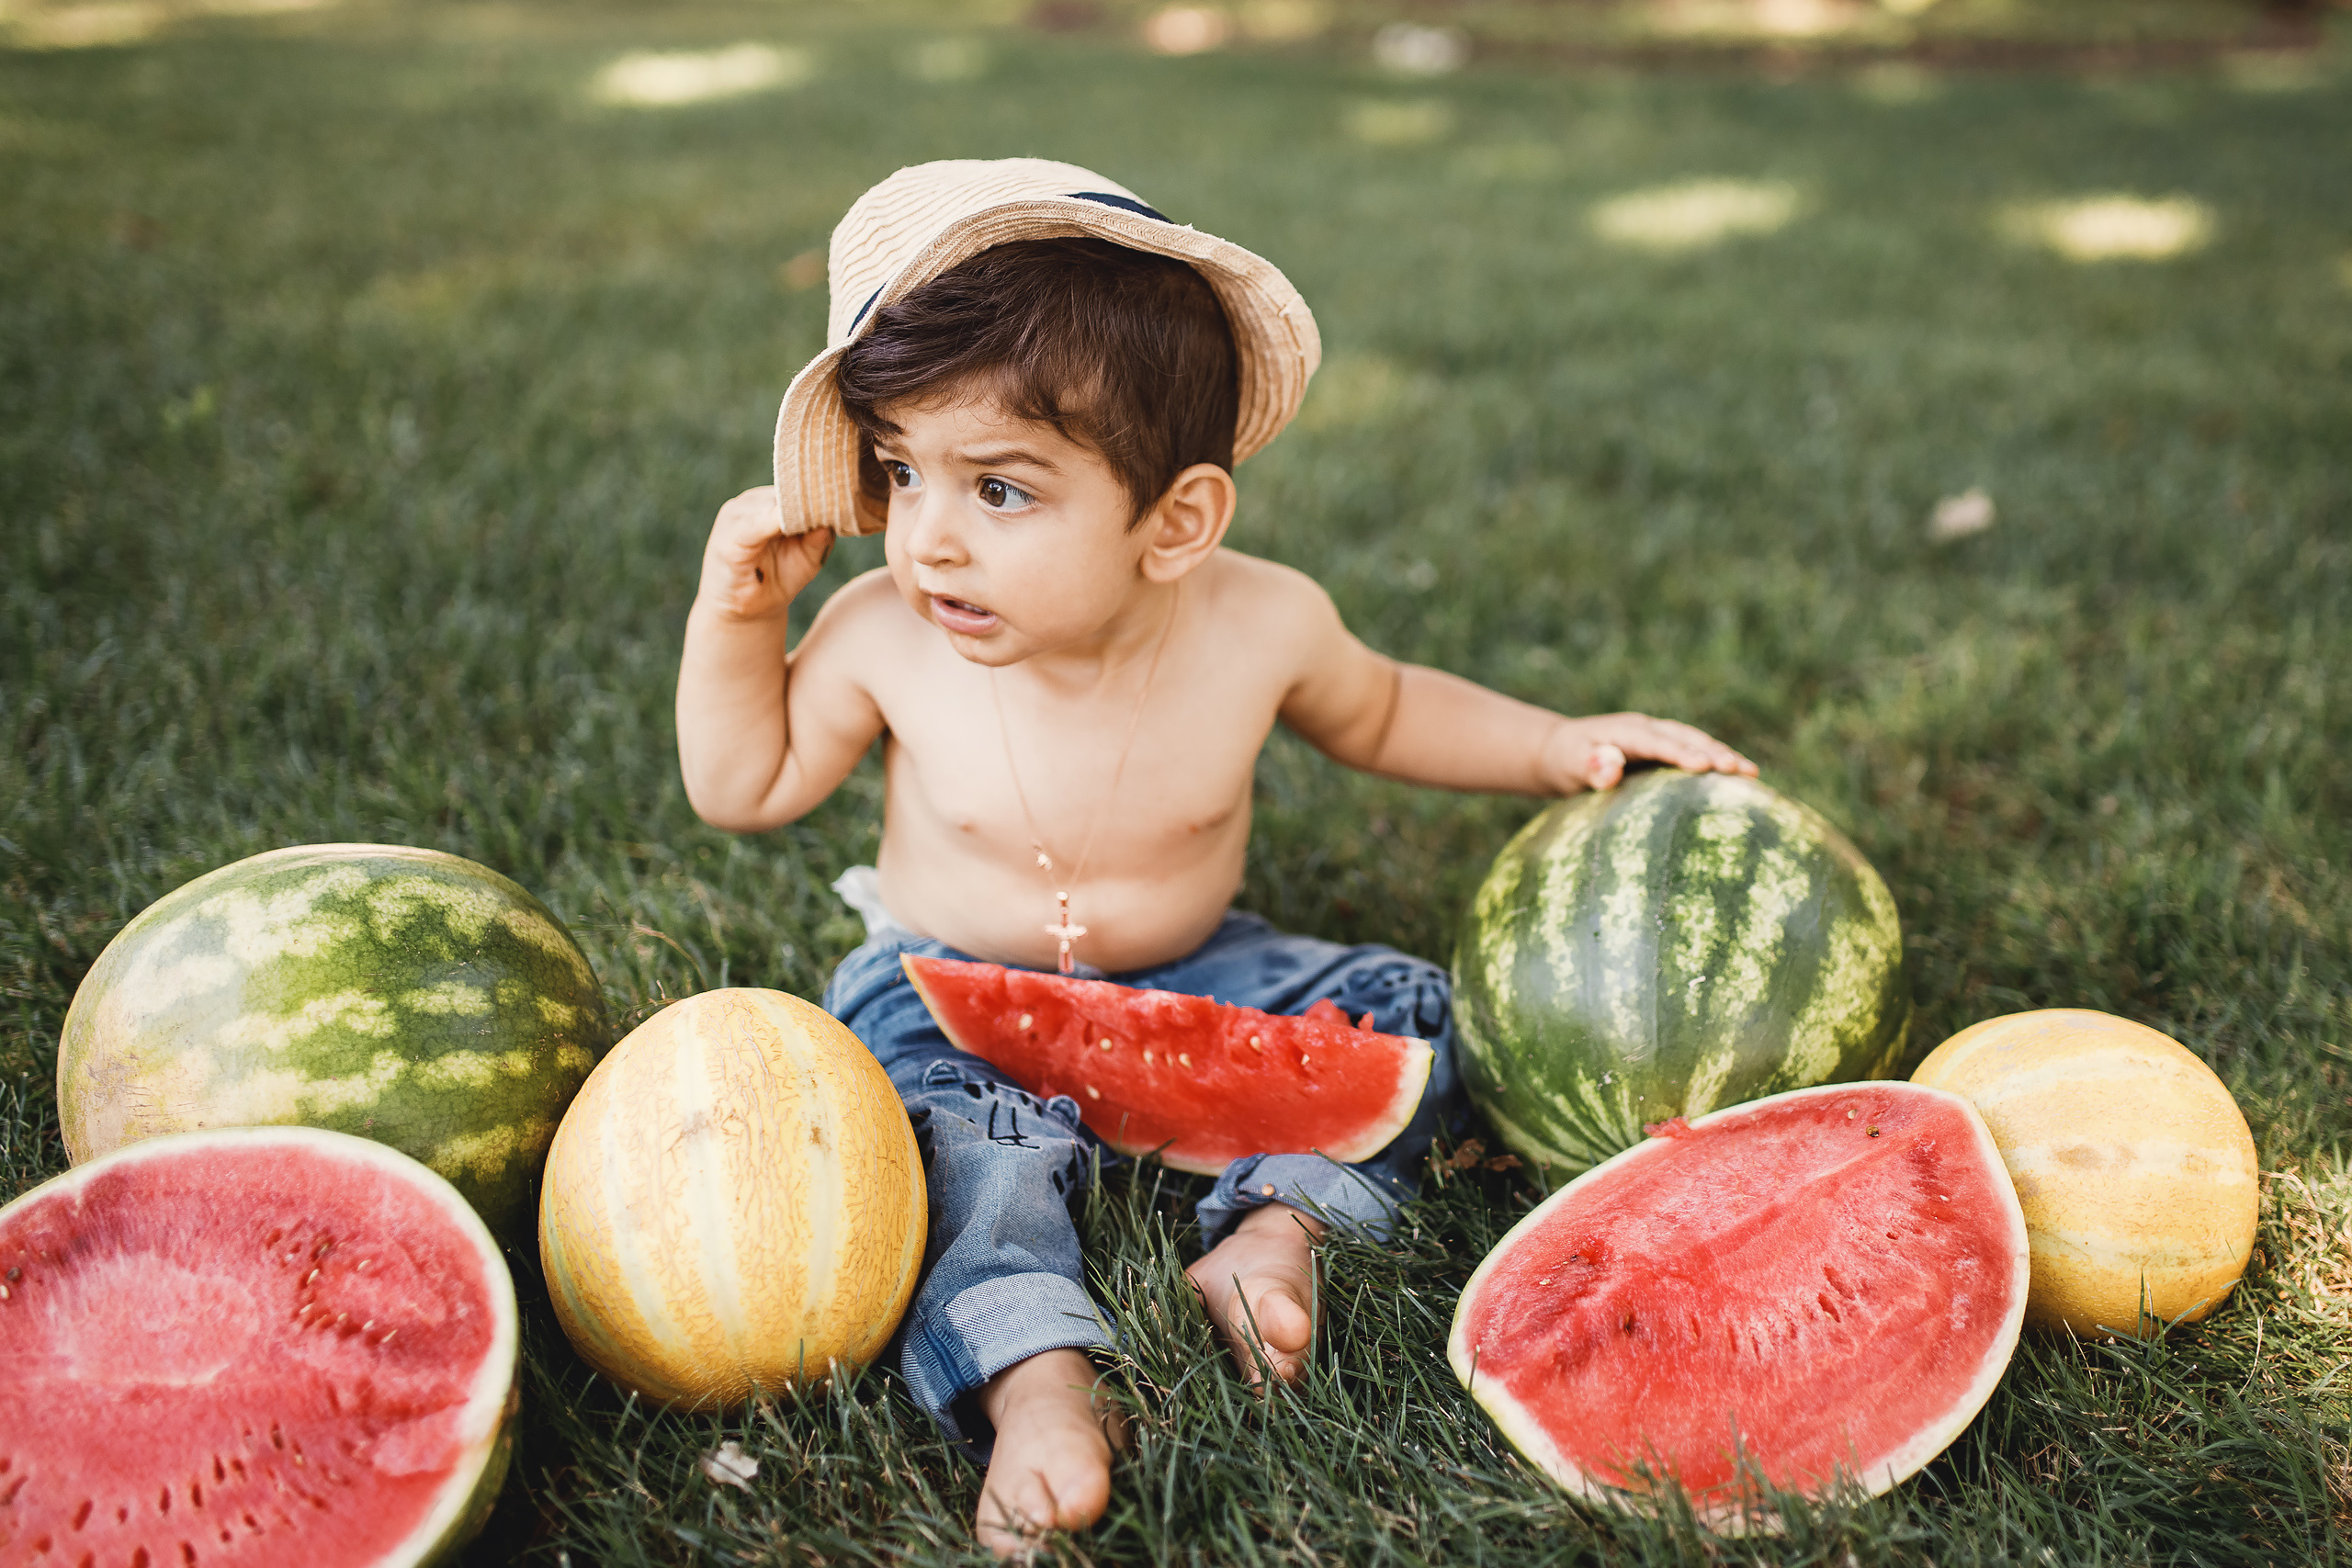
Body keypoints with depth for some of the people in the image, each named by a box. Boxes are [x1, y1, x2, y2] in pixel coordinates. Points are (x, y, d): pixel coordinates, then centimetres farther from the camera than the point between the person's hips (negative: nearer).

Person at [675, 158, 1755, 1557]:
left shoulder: (1261, 623, -18)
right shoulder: (882, 635, -20)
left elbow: (1378, 711, 5)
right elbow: (747, 788, -4)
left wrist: (1556, 747, -5)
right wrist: (739, 616, -18)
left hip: (1187, 980, 3)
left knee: (1410, 1010, -9)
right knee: (951, 1137, -32)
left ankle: (1273, 1230, -20)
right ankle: (1032, 1378, -37)